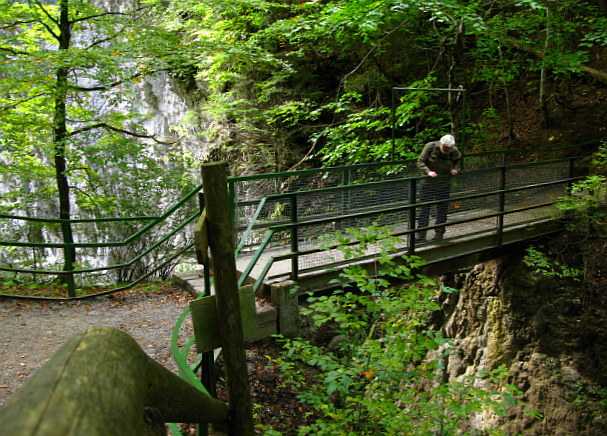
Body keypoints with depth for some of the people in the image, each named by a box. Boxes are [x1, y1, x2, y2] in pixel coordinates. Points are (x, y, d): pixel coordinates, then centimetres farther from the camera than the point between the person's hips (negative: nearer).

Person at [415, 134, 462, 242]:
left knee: (442, 209, 6)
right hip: (428, 183, -2)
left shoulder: (454, 151, -4)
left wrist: (455, 169, 0)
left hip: (444, 184, 2)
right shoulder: (430, 147, -12)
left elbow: (458, 159, 19)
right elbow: (420, 162, -9)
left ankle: (439, 233, 18)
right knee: (424, 208, -2)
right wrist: (428, 171, -24)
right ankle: (421, 234, 4)